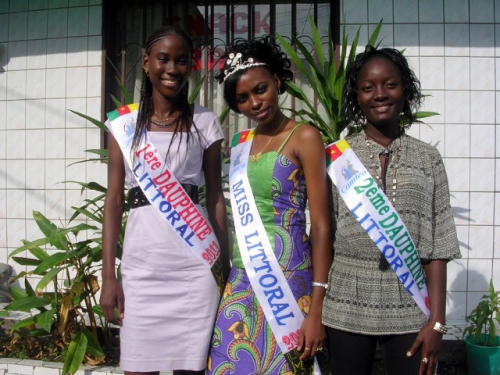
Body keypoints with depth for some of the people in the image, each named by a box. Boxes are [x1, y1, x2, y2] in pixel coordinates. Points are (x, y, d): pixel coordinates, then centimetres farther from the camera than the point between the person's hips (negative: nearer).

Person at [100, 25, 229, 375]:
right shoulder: (124, 123, 5)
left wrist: (225, 261, 4)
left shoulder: (205, 122, 4)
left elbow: (215, 195, 5)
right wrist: (108, 274, 1)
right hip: (141, 262, 1)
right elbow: (114, 200, 4)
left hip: (195, 262, 0)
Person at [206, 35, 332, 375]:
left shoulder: (304, 137, -7)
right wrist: (223, 275, 11)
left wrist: (317, 307, -15)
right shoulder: (241, 142, 11)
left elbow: (321, 226, -11)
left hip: (287, 279, -5)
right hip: (241, 279, 6)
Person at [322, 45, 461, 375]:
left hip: (411, 309, 1)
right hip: (347, 306, 0)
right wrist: (315, 308, -1)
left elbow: (438, 246, 2)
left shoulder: (427, 158, 4)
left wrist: (437, 321, -2)